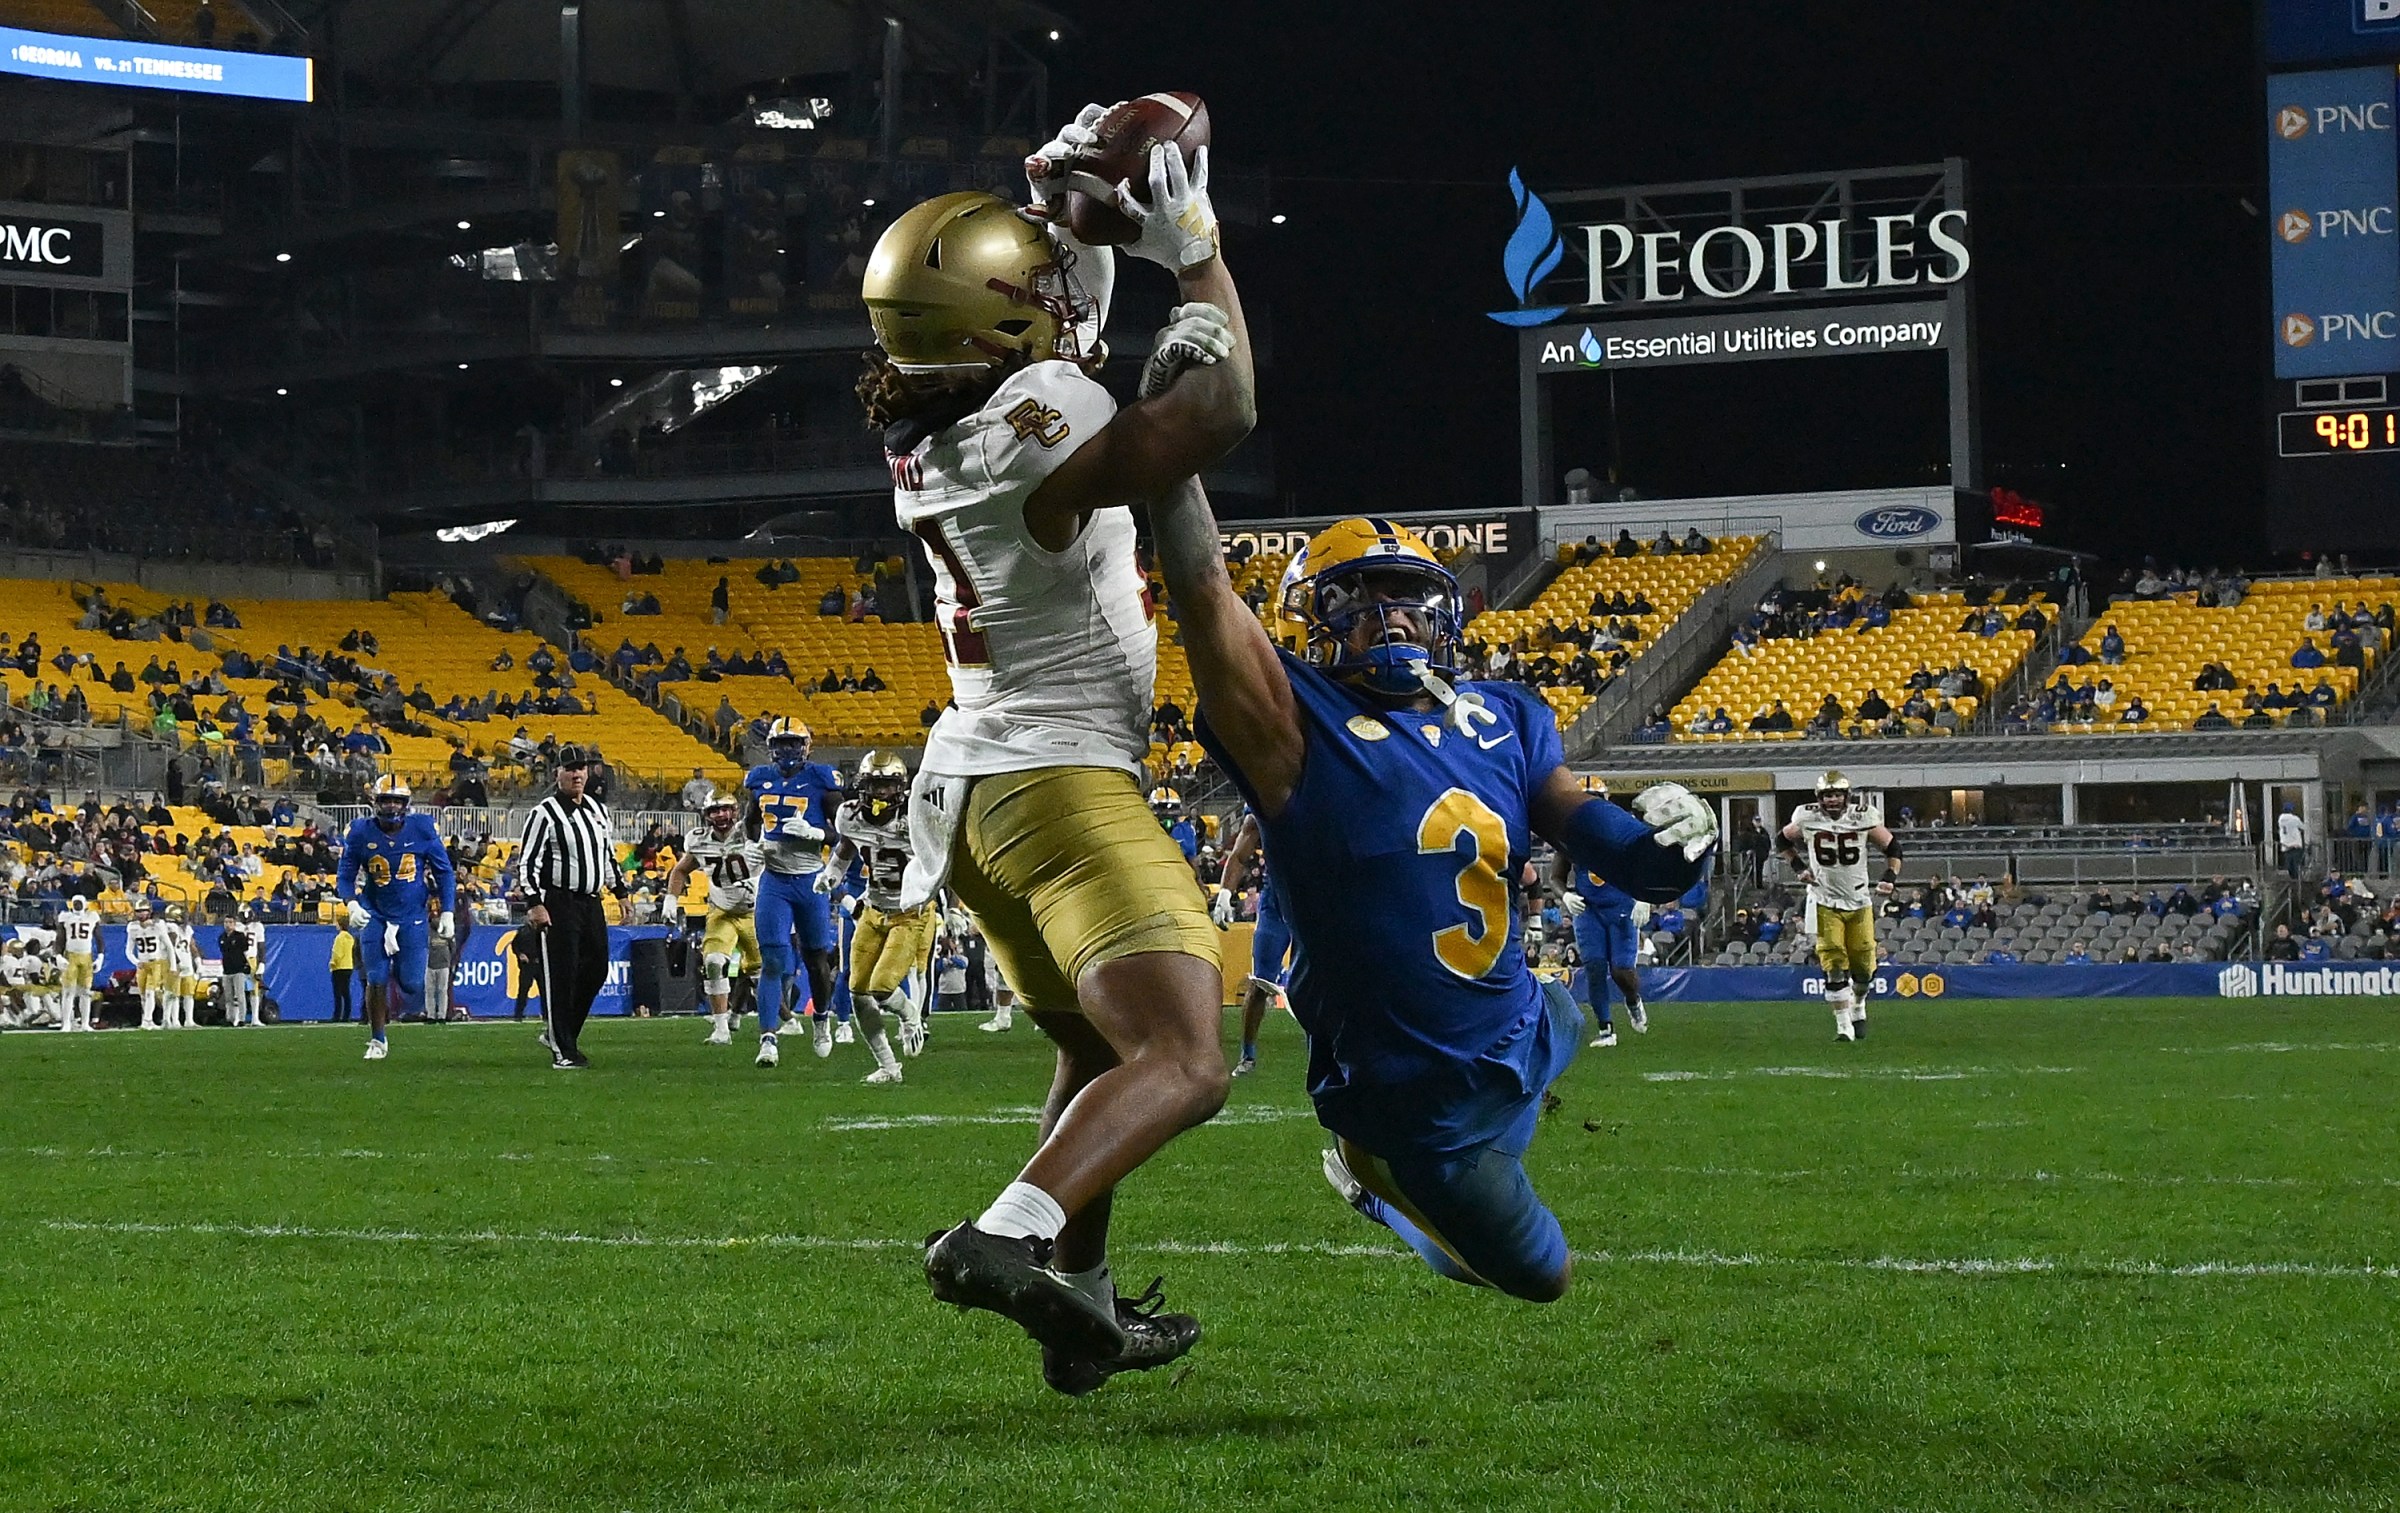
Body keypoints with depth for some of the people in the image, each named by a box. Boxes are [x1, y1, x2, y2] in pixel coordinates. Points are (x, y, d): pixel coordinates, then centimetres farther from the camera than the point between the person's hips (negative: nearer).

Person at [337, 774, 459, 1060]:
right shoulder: (361, 832, -8)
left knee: (411, 983, -4)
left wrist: (448, 913, -5)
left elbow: (444, 873, 0)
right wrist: (352, 904, -21)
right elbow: (345, 875, -3)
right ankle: (377, 1041, 12)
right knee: (376, 981, -5)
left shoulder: (422, 829, -8)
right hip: (375, 916, 0)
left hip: (412, 917, 0)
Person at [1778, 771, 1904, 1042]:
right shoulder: (1807, 820, -6)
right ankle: (1843, 1025, -8)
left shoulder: (1863, 819, -8)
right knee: (1834, 966, -11)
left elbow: (1892, 846, 4)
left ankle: (1858, 1005, 36)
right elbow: (1785, 840, 14)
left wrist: (1889, 877, -10)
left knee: (1863, 966, 6)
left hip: (1858, 901, 1)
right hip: (1824, 902, -1)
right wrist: (1798, 868, 1)